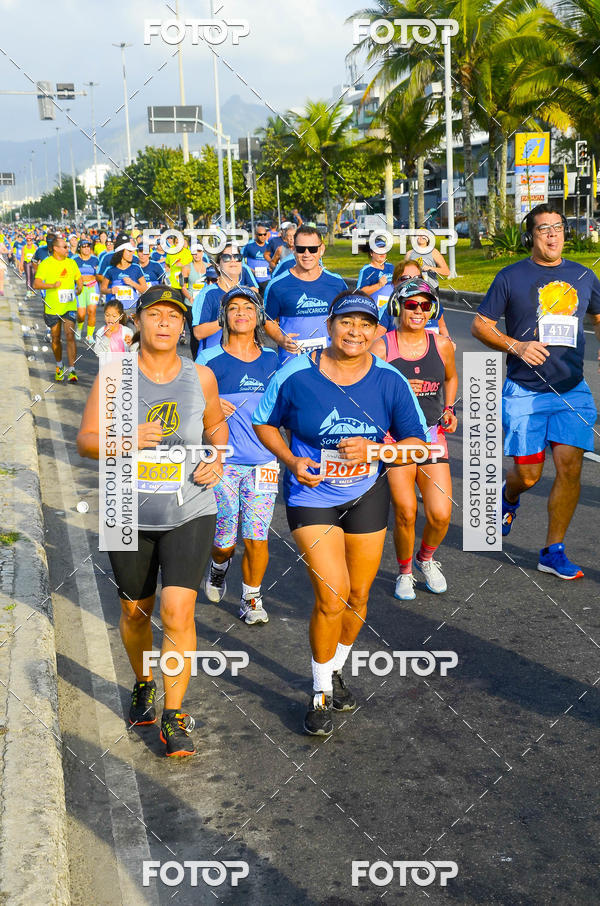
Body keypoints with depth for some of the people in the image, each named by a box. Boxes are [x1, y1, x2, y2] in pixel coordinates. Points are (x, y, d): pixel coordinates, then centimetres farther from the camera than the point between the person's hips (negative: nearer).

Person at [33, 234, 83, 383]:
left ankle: (71, 370, -11)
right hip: (52, 307, -1)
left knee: (70, 336, -12)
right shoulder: (45, 264, -4)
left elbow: (79, 279, 20)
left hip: (70, 306, 1)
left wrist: (79, 288, -2)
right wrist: (52, 285, -25)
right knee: (55, 338, 10)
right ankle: (59, 366, 32)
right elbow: (36, 284, -10)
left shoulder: (71, 263, 8)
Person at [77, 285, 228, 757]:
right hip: (130, 513, 1)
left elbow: (216, 424, 18)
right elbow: (85, 440, -5)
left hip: (189, 511, 0)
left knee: (178, 612, -11)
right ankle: (143, 684, 44)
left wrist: (217, 460, -2)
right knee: (135, 611, 15)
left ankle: (174, 716, 4)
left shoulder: (200, 377, 0)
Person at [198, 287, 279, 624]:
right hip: (223, 462, -1)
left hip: (264, 463, 1)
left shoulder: (273, 361, 7)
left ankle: (252, 597, 18)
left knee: (257, 538, -3)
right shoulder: (210, 360, 0)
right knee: (224, 541, 2)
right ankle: (220, 566, 37)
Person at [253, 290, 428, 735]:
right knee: (332, 598, -12)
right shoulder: (296, 374, -14)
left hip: (367, 497, 3)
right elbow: (264, 422, 1)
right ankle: (321, 693, 10)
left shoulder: (390, 381, -10)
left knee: (358, 595, 12)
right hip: (312, 496, -3)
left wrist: (373, 451, -23)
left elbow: (417, 443, -5)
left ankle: (336, 669, 40)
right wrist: (292, 460, -15)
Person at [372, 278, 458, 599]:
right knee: (405, 513, -7)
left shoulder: (441, 345, 5)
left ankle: (426, 558, 26)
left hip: (433, 435, 3)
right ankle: (404, 572, 20)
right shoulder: (381, 347, -5)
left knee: (441, 514, -7)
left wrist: (448, 410, 11)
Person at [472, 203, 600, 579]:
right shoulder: (511, 277, 0)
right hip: (525, 391, -2)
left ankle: (554, 551, 7)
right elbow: (480, 325, 2)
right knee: (528, 475, 0)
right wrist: (516, 346, -13)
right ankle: (509, 496, 39)